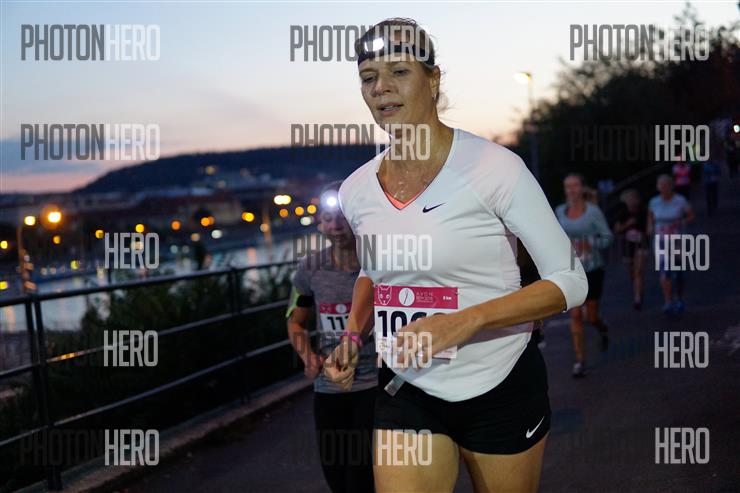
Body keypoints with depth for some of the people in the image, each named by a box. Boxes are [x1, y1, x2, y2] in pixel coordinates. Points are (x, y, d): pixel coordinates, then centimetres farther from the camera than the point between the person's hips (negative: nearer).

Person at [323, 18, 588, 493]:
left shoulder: (495, 167, -16)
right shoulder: (356, 189, 1)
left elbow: (570, 281, -15)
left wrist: (466, 321, -26)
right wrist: (354, 335, 2)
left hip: (502, 388, -3)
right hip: (406, 391, 3)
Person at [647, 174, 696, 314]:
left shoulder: (680, 201, -10)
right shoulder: (654, 202, -1)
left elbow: (692, 216, 0)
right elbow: (650, 215, 19)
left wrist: (679, 223, -18)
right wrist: (650, 227, -1)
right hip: (661, 241, 1)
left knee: (677, 272, 6)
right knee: (664, 271, -13)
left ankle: (679, 300, 30)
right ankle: (668, 303, -13)